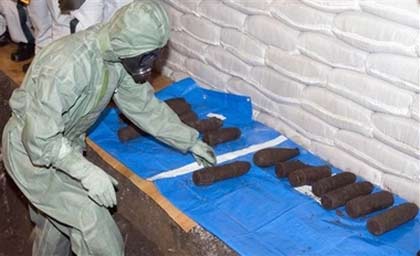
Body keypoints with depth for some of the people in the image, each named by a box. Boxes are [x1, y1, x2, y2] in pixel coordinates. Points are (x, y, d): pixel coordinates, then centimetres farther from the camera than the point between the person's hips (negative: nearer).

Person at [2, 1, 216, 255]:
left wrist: (191, 141, 2)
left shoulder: (120, 53, -11)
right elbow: (39, 136, -32)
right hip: (31, 148, -7)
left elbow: (144, 105, 1)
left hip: (64, 143, 7)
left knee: (58, 219, 22)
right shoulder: (69, 64, -37)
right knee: (93, 222, -9)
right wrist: (87, 172, -36)